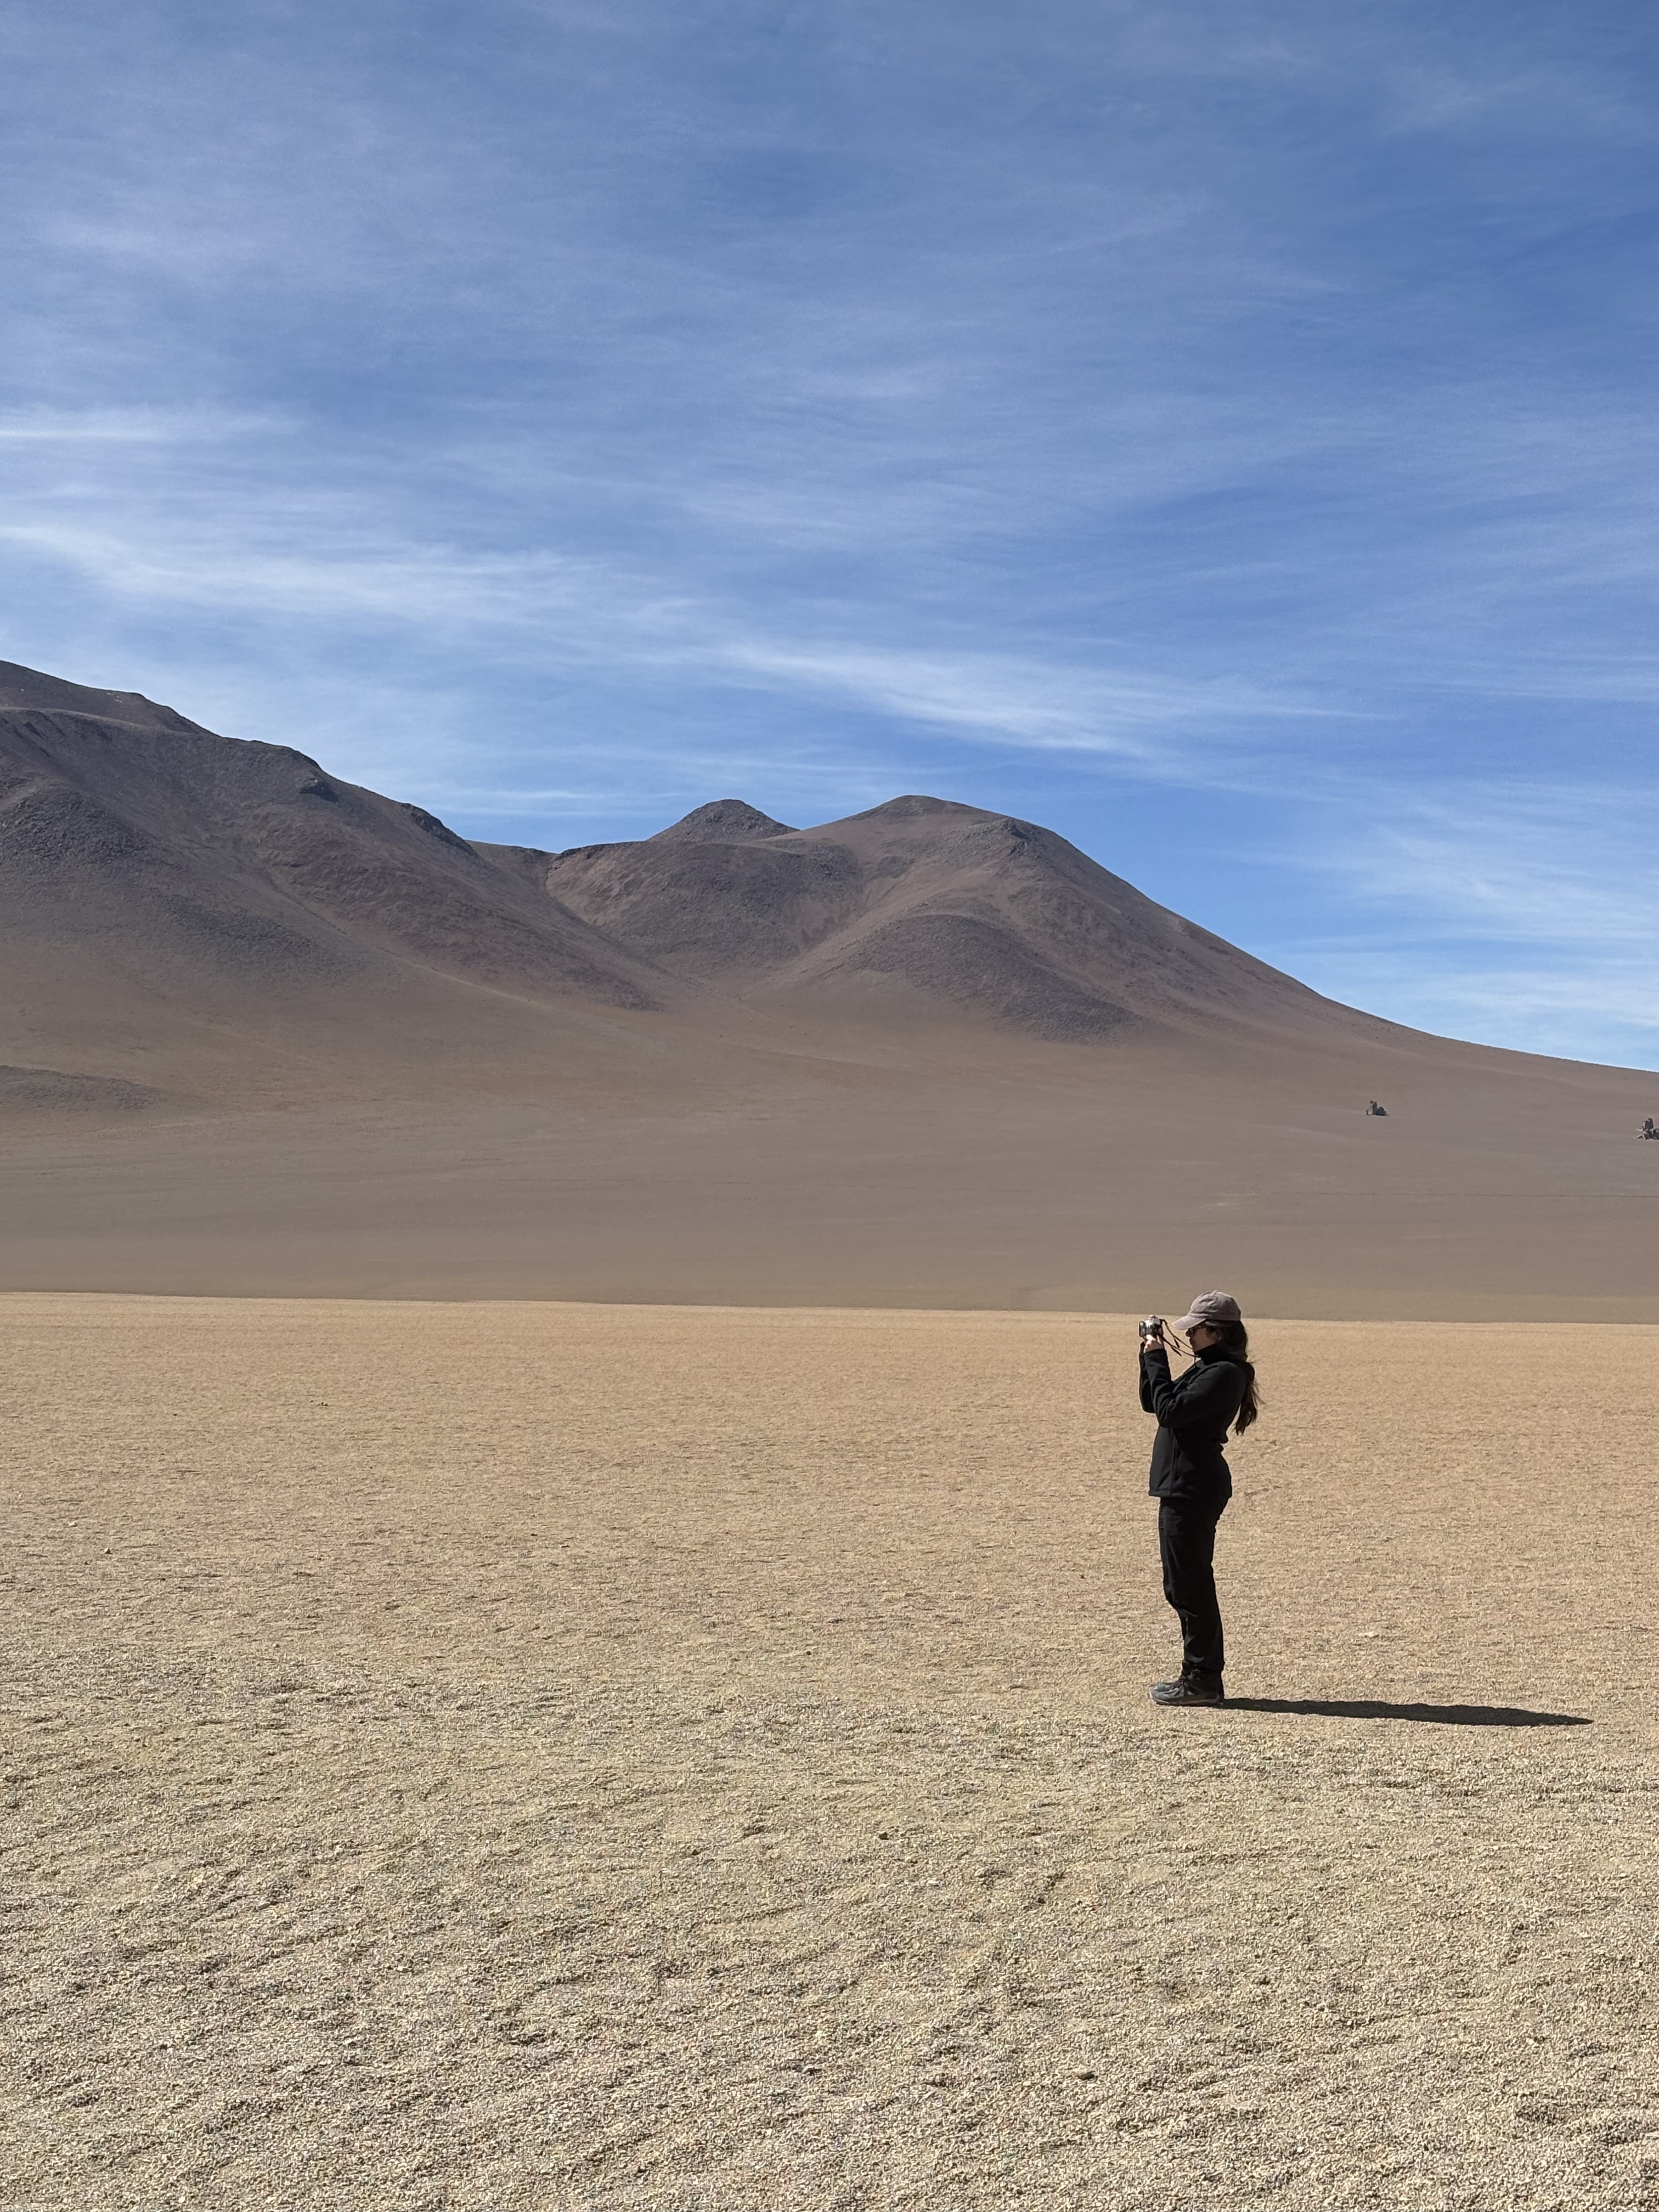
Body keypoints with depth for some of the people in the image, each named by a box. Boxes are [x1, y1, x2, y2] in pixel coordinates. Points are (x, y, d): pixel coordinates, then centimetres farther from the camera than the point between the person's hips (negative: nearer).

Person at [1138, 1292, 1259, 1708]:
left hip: (1193, 1489, -11)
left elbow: (1171, 1409, -22)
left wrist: (1156, 1358, -13)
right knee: (1188, 1584, 15)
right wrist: (1151, 1354, 8)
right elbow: (1152, 1403, 19)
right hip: (1185, 1486, 11)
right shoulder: (1207, 1368, 16)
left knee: (1188, 1584, -5)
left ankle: (1201, 1679, 1)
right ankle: (1202, 1676, 22)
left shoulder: (1224, 1373, -15)